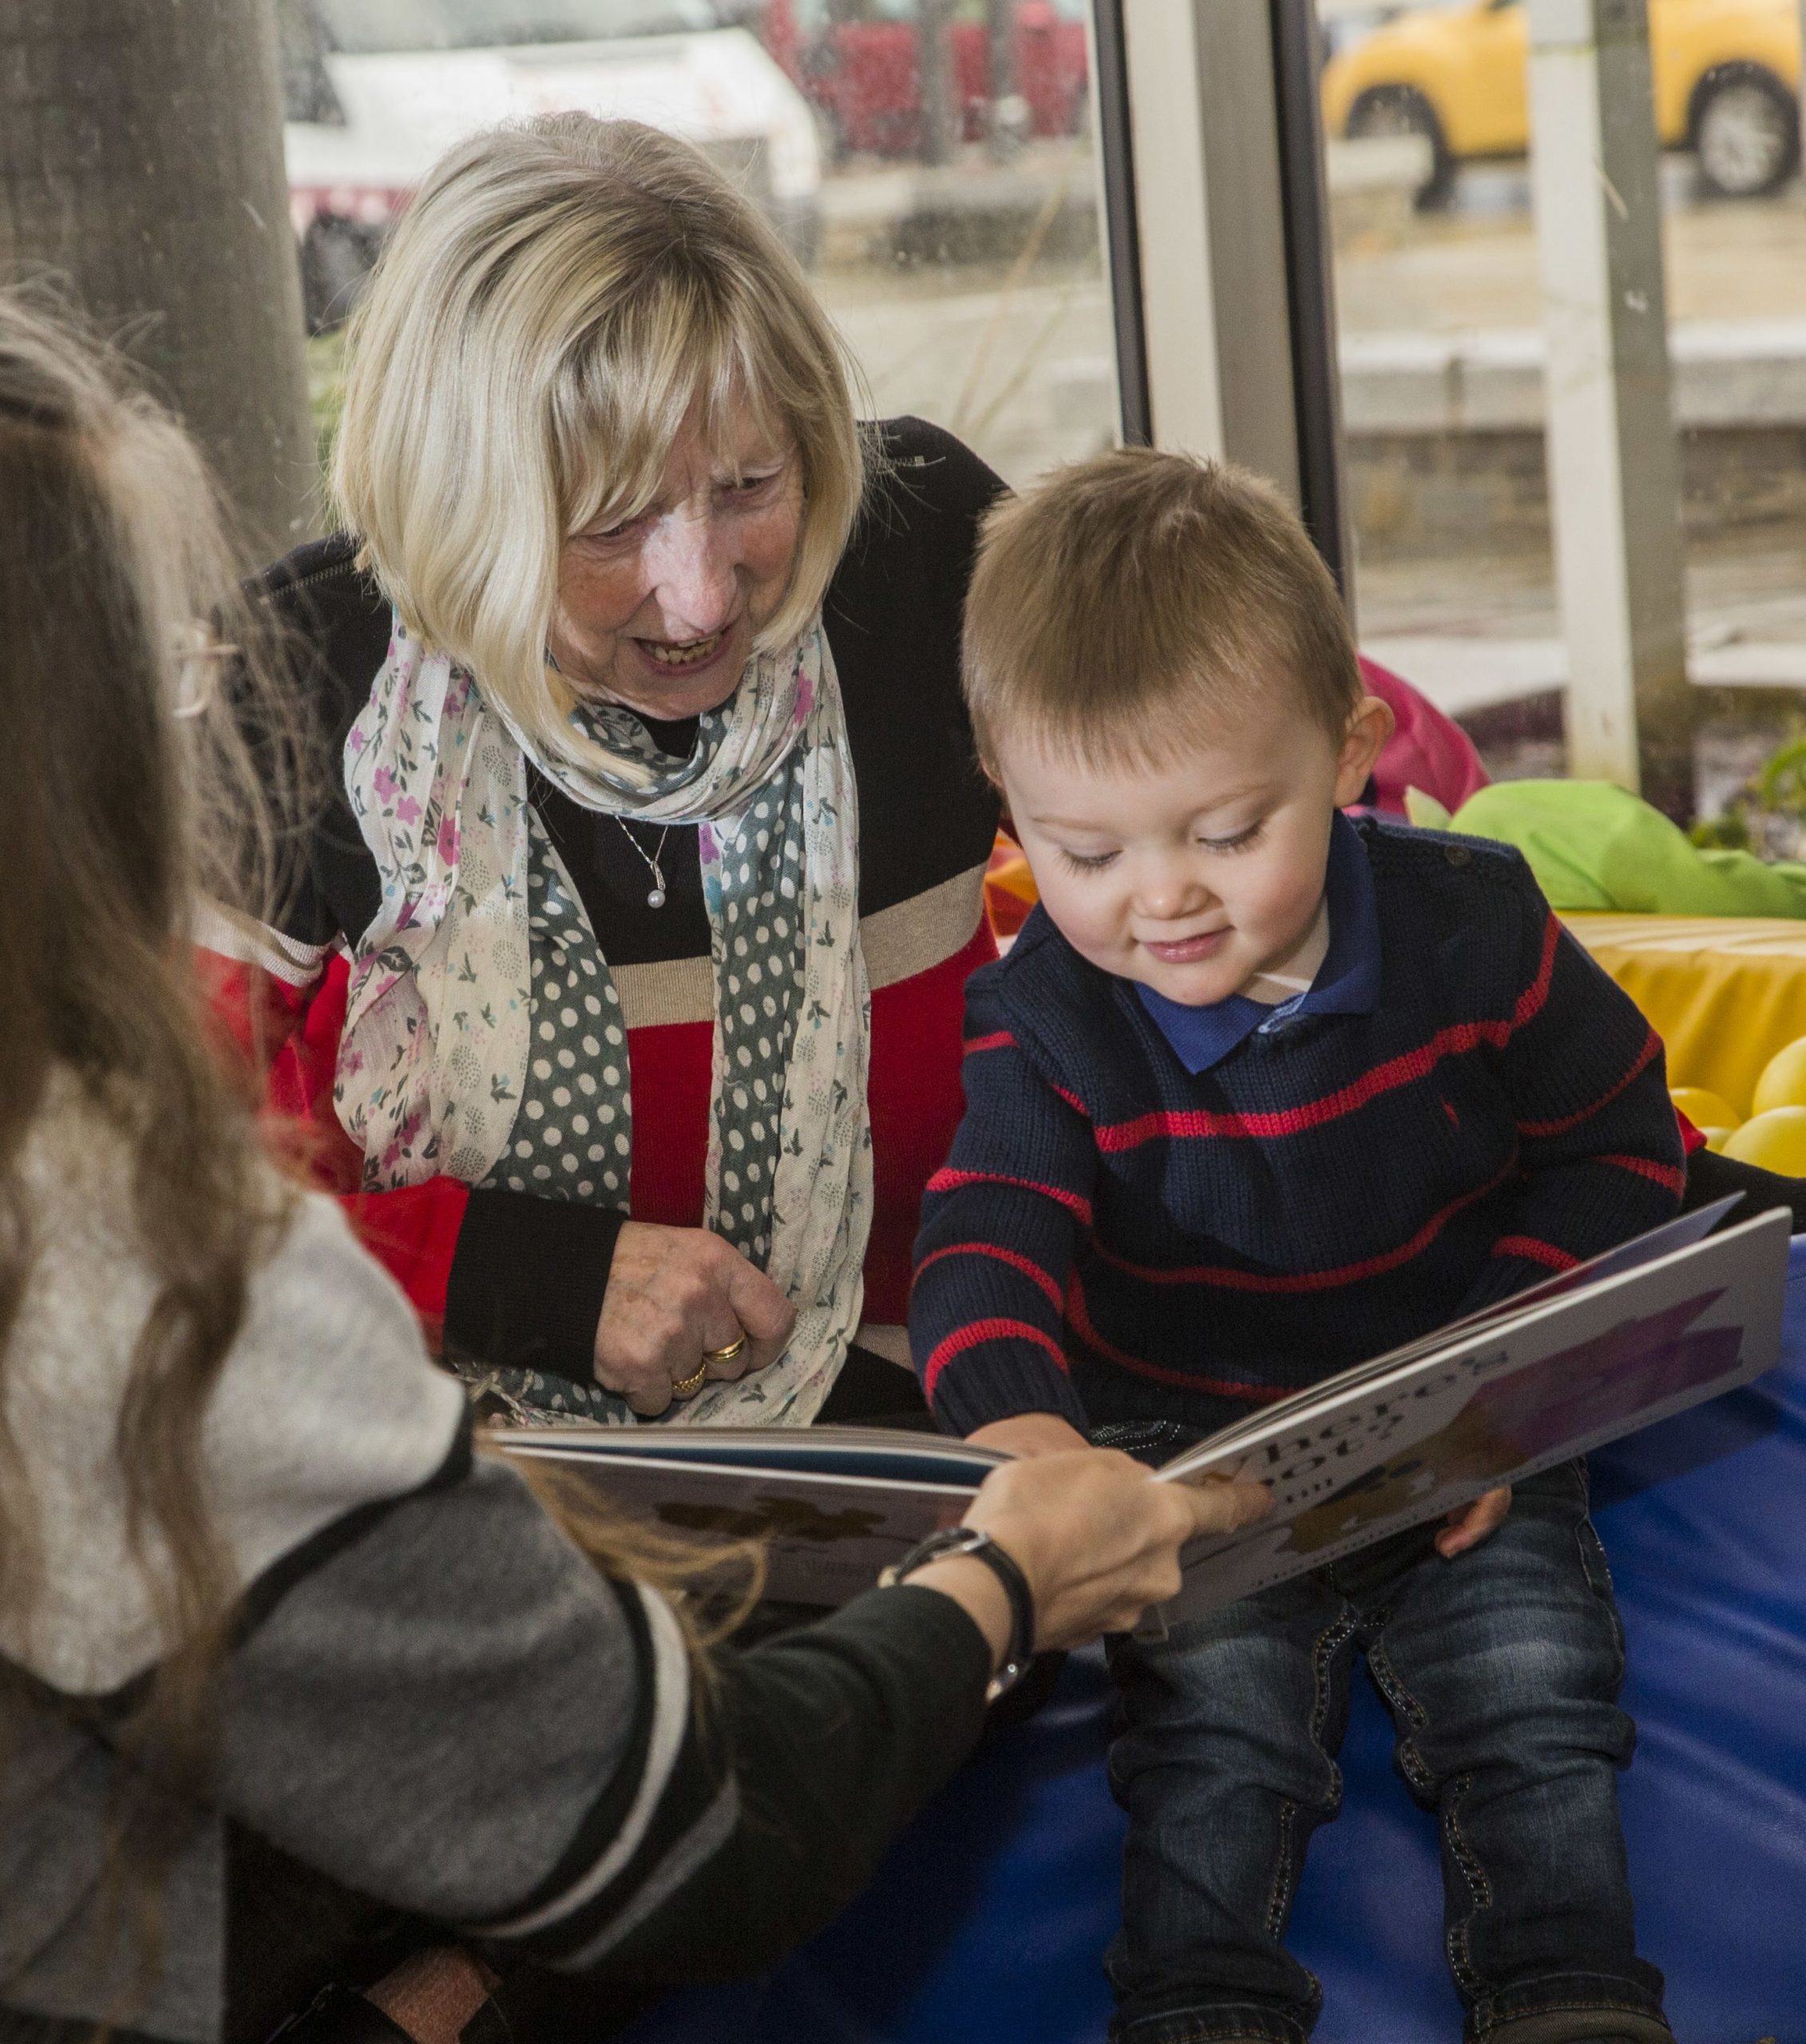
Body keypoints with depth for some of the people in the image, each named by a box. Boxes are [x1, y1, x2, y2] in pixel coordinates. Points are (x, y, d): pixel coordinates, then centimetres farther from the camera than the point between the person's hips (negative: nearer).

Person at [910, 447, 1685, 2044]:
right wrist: (1010, 1412, -44)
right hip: (1187, 1450, 0)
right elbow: (990, 1240, -21)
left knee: (1529, 1674, -15)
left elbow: (1618, 1148, 0)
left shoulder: (1472, 928, -10)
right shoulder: (1046, 1017, -11)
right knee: (1211, 1692, -20)